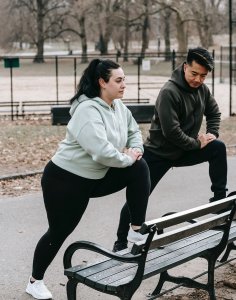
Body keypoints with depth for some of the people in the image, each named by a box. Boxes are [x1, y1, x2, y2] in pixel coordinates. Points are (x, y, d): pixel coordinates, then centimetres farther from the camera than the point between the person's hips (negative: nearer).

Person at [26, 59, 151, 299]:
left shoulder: (119, 107, 2)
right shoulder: (88, 110, -26)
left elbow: (134, 131, 16)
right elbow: (102, 151, -37)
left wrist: (136, 149, -6)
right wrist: (127, 158, -19)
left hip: (96, 177, 8)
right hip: (65, 178, -7)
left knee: (139, 168, -8)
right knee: (59, 231, 2)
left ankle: (137, 230, 1)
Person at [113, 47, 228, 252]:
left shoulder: (202, 89, -3)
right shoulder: (169, 92, -25)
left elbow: (214, 112, 15)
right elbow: (171, 131, -29)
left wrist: (212, 134, -3)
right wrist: (198, 143, -18)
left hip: (185, 150, 6)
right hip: (159, 153, -6)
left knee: (219, 148, -12)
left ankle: (220, 200, -1)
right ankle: (121, 242, 11)